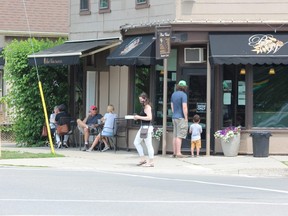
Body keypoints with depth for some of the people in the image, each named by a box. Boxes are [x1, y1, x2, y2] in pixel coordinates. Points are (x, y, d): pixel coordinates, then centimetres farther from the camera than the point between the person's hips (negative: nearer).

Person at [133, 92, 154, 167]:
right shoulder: (144, 107, 14)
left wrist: (139, 117, -18)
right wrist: (137, 117, 7)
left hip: (147, 127, -11)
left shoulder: (147, 107, -14)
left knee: (148, 144, -5)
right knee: (136, 142, 13)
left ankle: (151, 162, -1)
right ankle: (143, 159, 17)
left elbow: (149, 117, -23)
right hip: (143, 127, 11)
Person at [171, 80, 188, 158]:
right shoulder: (183, 95, -13)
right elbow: (184, 107, -19)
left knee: (175, 136, 10)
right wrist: (186, 118, -13)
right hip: (181, 118, -8)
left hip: (174, 117, 8)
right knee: (179, 136, -9)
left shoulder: (173, 94, 11)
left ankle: (174, 152, 11)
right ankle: (178, 153, -12)